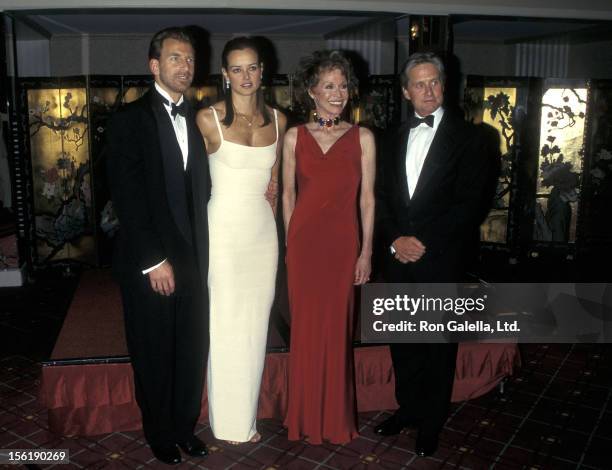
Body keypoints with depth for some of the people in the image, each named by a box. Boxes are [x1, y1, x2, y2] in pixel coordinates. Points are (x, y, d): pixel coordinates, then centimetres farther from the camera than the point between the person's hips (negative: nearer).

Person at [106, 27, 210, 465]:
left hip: (193, 260, 4)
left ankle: (185, 426, 34)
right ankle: (160, 433, 32)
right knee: (155, 354, 12)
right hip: (149, 263, -4)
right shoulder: (131, 119, -6)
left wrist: (200, 252, 0)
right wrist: (154, 260, -14)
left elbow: (201, 191, 8)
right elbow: (127, 197, -11)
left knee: (193, 351, 13)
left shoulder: (196, 120, 9)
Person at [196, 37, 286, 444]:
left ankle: (247, 415, 28)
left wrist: (265, 209, 13)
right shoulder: (208, 120, -8)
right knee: (226, 326, 4)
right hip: (225, 230, -4)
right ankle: (229, 422, 22)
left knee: (256, 326, 11)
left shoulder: (278, 121, 5)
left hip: (264, 231, 4)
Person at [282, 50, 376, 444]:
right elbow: (288, 194, 8)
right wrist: (290, 243, 5)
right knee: (306, 326, 8)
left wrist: (366, 251, -1)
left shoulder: (362, 138, 2)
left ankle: (336, 416, 26)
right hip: (303, 241, 1)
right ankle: (307, 415, 26)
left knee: (337, 328, 7)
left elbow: (367, 198, 2)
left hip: (343, 242, -1)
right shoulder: (294, 137, 5)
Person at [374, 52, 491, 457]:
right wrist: (395, 240, -6)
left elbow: (468, 203, -10)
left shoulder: (466, 137, -3)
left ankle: (432, 423, 25)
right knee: (403, 340, 13)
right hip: (399, 258, 4)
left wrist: (422, 242, -14)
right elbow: (382, 197, 10)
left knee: (439, 345, 8)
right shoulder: (396, 139, 12)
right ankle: (409, 408, 32)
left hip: (441, 261, -4)